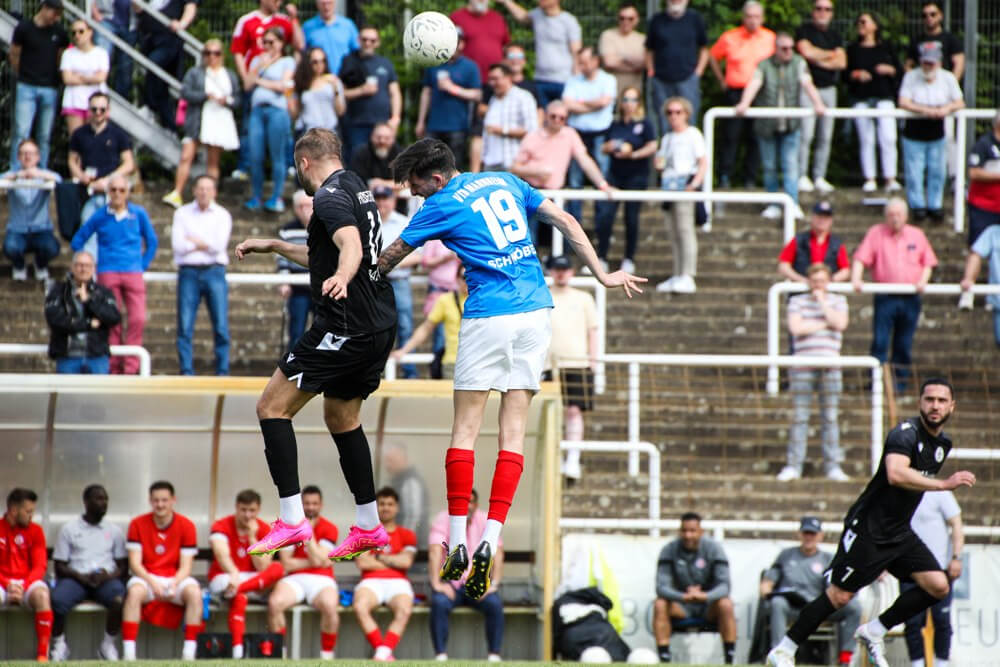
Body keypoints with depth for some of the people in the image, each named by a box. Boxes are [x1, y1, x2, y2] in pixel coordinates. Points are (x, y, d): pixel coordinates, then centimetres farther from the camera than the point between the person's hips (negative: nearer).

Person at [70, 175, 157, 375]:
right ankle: (114, 368, 2)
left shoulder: (139, 214, 6)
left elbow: (152, 242, 18)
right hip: (107, 274, -1)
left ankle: (131, 368, -7)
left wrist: (143, 265, 9)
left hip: (133, 274, 1)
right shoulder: (100, 216, 4)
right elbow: (77, 241, 13)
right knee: (112, 323, -4)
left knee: (138, 320, -11)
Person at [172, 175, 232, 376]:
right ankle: (186, 371, -1)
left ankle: (222, 371, 0)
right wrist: (206, 245, -2)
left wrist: (194, 241, 0)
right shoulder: (182, 214, 9)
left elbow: (220, 245, -6)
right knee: (185, 326, -5)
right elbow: (178, 246, -4)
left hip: (214, 271, 0)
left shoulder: (222, 215, 9)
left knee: (221, 326, -5)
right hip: (189, 272, 0)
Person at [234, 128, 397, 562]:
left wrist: (341, 278, -51)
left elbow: (351, 246, -31)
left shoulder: (330, 196, -12)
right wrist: (273, 247, 40)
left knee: (272, 408, -5)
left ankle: (292, 520, -13)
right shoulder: (356, 187, 18)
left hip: (346, 326, -10)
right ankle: (368, 527, 24)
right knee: (341, 417, 23)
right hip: (378, 326, 10)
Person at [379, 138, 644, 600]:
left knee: (465, 428, 3)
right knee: (513, 431, 2)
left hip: (488, 316, -5)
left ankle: (457, 543, -3)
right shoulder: (505, 182, 14)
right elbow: (566, 223, 14)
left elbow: (389, 258, 11)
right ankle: (490, 541, -7)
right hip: (535, 311, 5)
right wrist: (602, 274, 18)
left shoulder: (442, 206, -1)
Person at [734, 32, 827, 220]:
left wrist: (818, 104, -27)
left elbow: (807, 84, -10)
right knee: (769, 166, 4)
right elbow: (754, 84, -15)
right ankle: (774, 205, 12)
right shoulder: (764, 66, 0)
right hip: (767, 125, 0)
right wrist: (744, 103, -34)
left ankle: (793, 203, -9)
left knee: (791, 165, -7)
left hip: (791, 126, 0)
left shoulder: (798, 64, 4)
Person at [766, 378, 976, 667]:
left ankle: (873, 632, 6)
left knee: (938, 586, -6)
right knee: (839, 595, -7)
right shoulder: (905, 434, -19)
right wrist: (943, 484, -38)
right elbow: (896, 474, -38)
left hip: (899, 533, 8)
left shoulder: (943, 443, 10)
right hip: (868, 529, -8)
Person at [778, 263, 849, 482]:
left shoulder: (838, 301, 11)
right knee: (799, 417, -2)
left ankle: (833, 466, 4)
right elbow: (796, 327, -8)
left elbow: (840, 324, -7)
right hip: (803, 365, -1)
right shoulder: (797, 301, 8)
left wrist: (822, 302, -4)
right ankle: (793, 466, 1)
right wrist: (825, 324, -4)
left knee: (830, 417, 0)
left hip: (830, 365, 1)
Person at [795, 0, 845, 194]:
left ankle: (819, 177, 8)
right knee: (806, 134, -12)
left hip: (829, 89, 5)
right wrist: (830, 54, 0)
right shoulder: (804, 31, 2)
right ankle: (802, 177, -7)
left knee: (826, 137, 2)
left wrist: (819, 60, -8)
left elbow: (842, 62, 5)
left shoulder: (834, 36, 16)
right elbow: (807, 51, -14)